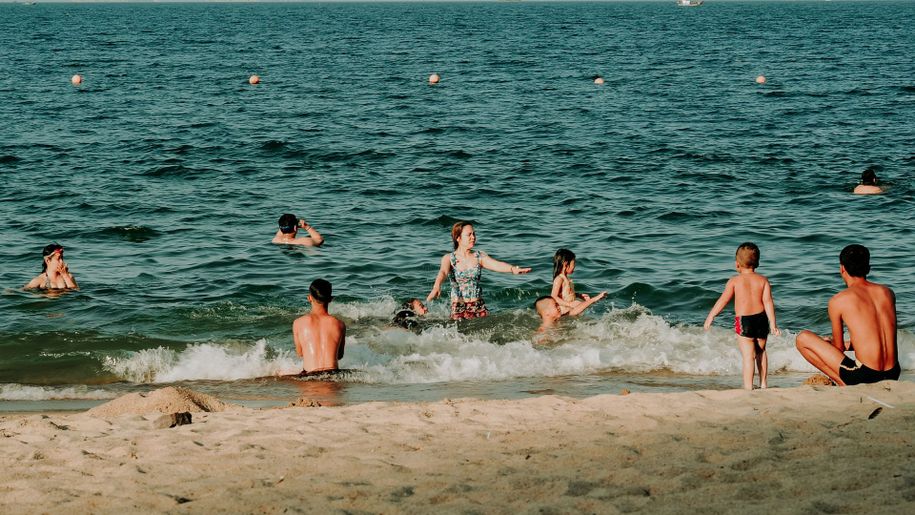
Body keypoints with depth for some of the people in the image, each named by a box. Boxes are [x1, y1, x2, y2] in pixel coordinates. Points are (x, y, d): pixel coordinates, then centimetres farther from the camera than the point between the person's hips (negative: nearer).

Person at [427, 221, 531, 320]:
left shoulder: (480, 256, 3)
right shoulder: (449, 258, -3)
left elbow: (496, 265, -13)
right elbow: (443, 272, -23)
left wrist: (513, 269, -35)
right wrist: (437, 287, -45)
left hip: (478, 306, 2)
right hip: (458, 308, -2)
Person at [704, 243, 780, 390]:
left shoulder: (735, 281, -3)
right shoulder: (763, 280, 5)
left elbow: (723, 300, -1)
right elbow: (768, 302, -2)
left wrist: (710, 317, 8)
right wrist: (773, 324, -3)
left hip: (744, 320, -4)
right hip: (761, 319, 4)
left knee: (748, 355, -8)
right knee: (761, 351, 23)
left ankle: (748, 387, -14)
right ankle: (763, 383, 29)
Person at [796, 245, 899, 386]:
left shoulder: (838, 301, -5)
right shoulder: (888, 293, 10)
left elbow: (838, 347, 5)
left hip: (863, 375, -6)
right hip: (892, 375, 7)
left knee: (803, 339, 4)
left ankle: (843, 384, -2)